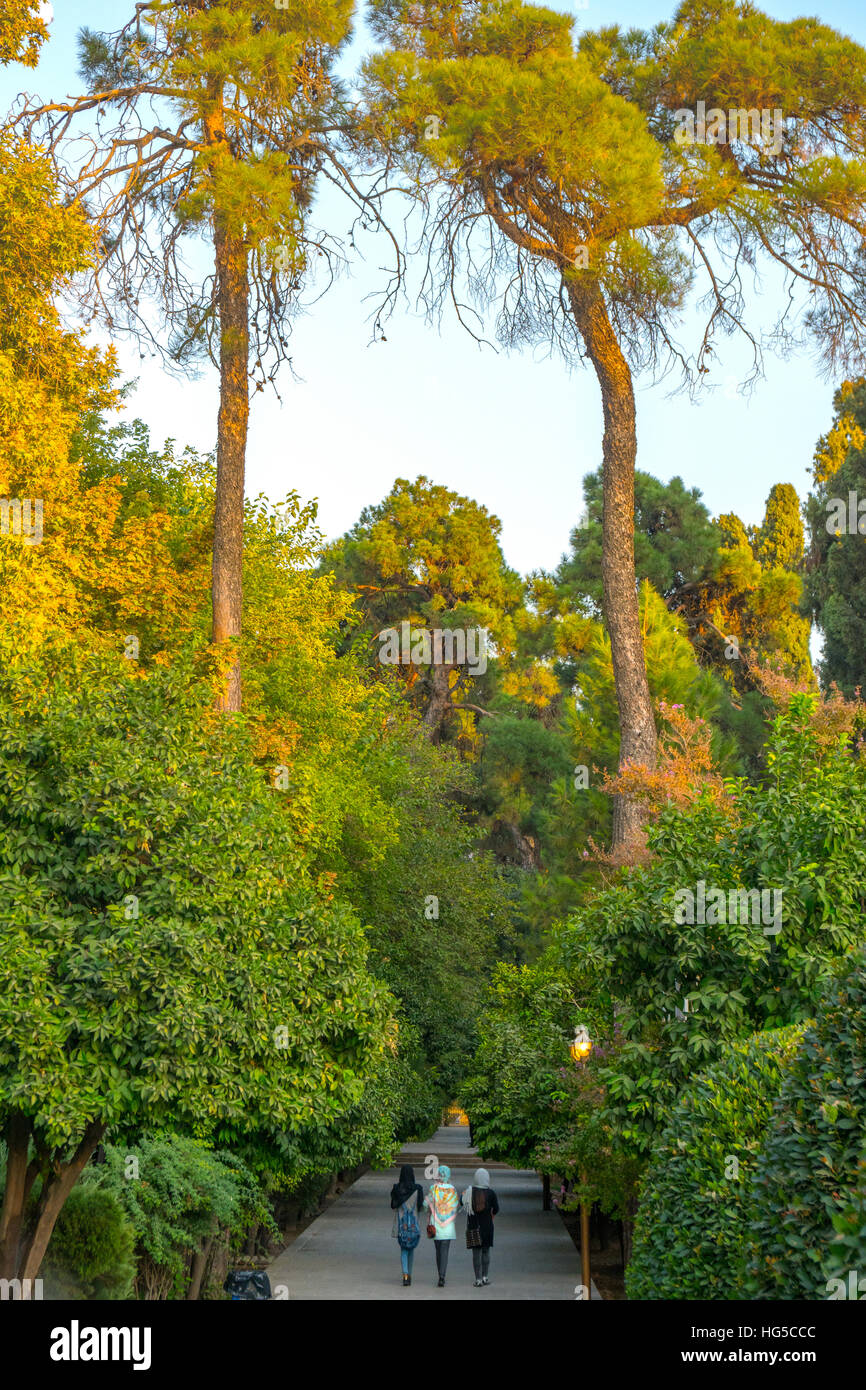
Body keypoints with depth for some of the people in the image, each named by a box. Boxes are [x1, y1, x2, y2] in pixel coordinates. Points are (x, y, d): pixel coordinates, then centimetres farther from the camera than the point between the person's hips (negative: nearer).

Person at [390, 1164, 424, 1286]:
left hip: (401, 1224, 0)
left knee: (403, 1250, 7)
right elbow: (421, 1207, -7)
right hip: (413, 1223, 0)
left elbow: (393, 1206, 2)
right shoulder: (417, 1188, -10)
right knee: (411, 1248, 19)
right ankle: (409, 1275, 24)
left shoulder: (396, 1188, -6)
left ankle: (405, 1275, -12)